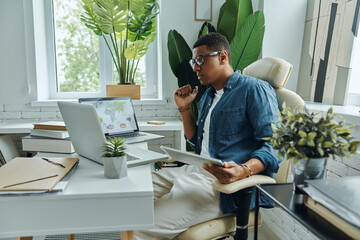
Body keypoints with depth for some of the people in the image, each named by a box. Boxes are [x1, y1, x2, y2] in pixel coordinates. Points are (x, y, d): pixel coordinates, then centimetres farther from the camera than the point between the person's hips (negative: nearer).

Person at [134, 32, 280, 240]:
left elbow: (274, 146, -13)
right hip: (196, 170, 9)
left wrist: (243, 170, -31)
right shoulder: (208, 96, 22)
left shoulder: (255, 89, -5)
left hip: (226, 183, -8)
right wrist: (184, 108, 16)